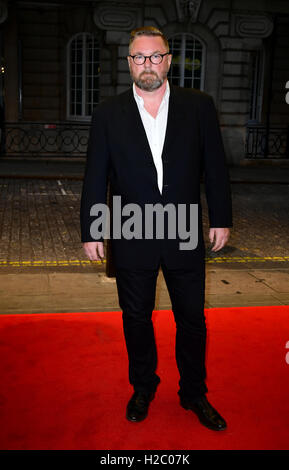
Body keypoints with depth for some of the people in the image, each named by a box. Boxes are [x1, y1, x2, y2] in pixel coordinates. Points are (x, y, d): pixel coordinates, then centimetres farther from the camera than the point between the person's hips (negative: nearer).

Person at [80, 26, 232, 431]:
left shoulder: (199, 106, 0)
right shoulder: (109, 113, 0)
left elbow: (215, 167, 3)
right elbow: (95, 177, 2)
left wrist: (221, 219, 2)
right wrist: (91, 231, 1)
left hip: (185, 235, 0)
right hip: (131, 239, 0)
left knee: (192, 320, 10)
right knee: (136, 319, 14)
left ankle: (194, 394, 31)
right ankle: (143, 389, 36)